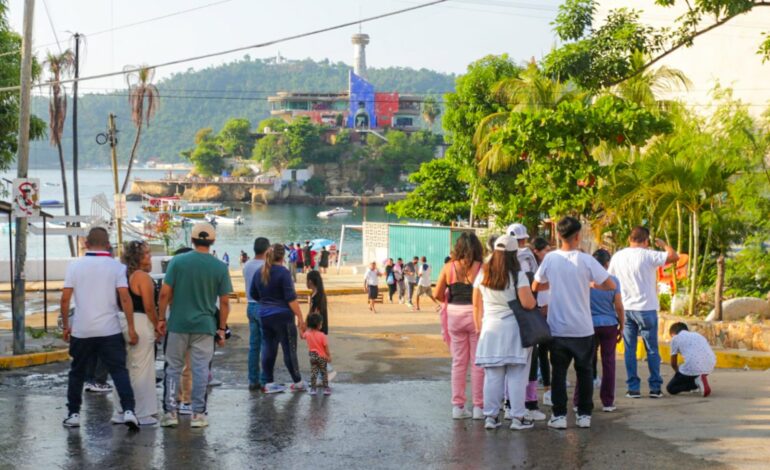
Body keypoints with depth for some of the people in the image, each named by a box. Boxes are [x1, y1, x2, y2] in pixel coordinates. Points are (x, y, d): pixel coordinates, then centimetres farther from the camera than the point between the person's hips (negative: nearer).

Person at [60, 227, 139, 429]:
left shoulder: (75, 266, 0)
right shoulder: (116, 266, -2)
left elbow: (65, 298, -2)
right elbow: (125, 298, -9)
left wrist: (65, 326, 9)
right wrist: (131, 328, -5)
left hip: (81, 330, 1)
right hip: (110, 330, -1)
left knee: (77, 373, 15)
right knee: (119, 371, 0)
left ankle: (73, 414, 19)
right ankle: (128, 411, -14)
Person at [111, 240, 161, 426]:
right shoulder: (143, 277, -13)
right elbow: (149, 307, -16)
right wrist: (157, 326, -5)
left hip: (123, 322, 8)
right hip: (141, 324, -8)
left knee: (124, 369, 14)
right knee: (141, 369, -1)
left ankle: (121, 412, 20)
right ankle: (142, 413, 4)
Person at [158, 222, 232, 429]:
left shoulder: (177, 261, -3)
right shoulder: (220, 268, -2)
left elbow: (165, 293, -4)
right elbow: (224, 302, 1)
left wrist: (161, 318, 6)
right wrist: (222, 329, 9)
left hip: (178, 324, 0)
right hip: (205, 326, 0)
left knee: (173, 368, 10)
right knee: (201, 370, 6)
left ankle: (170, 412, 9)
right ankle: (198, 414, 8)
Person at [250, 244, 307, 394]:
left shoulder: (259, 272, 8)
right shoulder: (283, 272, -12)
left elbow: (254, 294, 17)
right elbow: (291, 298, -16)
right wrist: (300, 317, -13)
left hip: (264, 315, 6)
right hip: (282, 315, -6)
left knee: (268, 349, 9)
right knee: (289, 349, 3)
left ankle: (269, 383, 9)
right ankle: (297, 382, 11)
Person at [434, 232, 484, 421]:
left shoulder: (449, 267, 0)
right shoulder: (481, 268, -9)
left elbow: (437, 294, 1)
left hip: (455, 315, 3)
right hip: (476, 315, -3)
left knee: (458, 363, 12)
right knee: (477, 363, 6)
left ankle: (457, 406, 15)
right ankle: (478, 407, 10)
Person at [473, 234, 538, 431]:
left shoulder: (482, 274, 5)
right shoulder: (518, 276, -8)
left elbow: (476, 305, 10)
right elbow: (528, 303, -16)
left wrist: (478, 326, 19)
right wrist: (533, 298, 6)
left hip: (490, 329, 4)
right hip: (513, 329, -4)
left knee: (492, 376, 7)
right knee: (516, 376, 2)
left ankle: (490, 416, 10)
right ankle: (518, 417, 5)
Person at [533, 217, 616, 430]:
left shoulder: (550, 259, -5)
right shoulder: (586, 260, -10)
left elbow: (536, 286, 6)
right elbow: (610, 285, -8)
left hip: (557, 328, 1)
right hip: (583, 328, -1)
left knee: (559, 372, 9)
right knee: (585, 371, 13)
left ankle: (559, 415, 5)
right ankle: (584, 414, 15)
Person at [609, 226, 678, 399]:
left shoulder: (617, 257, 2)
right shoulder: (648, 256, -12)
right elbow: (674, 256, -13)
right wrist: (664, 245, 6)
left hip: (625, 308, 3)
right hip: (646, 308, -3)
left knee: (629, 350, 7)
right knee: (652, 350, 6)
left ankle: (633, 388, 6)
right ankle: (655, 388, 9)